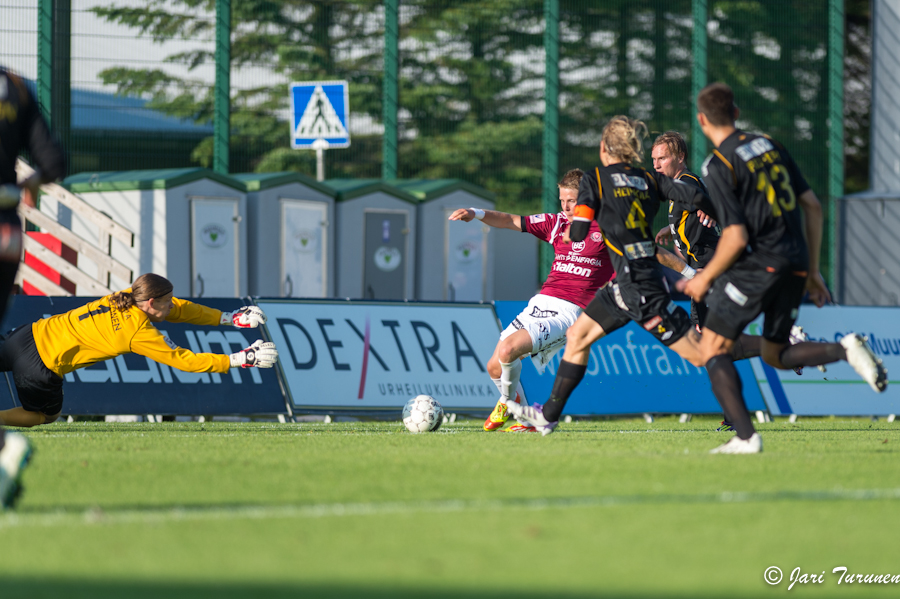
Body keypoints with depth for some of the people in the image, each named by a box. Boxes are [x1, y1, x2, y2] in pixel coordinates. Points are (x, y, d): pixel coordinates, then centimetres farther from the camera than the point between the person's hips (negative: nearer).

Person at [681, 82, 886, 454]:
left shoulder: (719, 166, -9)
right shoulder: (769, 145, 12)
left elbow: (736, 238, -15)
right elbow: (813, 206, 14)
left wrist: (705, 279, 1)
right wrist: (812, 270, 21)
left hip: (757, 265, -7)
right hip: (795, 263, 7)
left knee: (713, 348, 4)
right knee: (775, 355, 21)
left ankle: (746, 437, -8)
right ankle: (846, 350, -5)